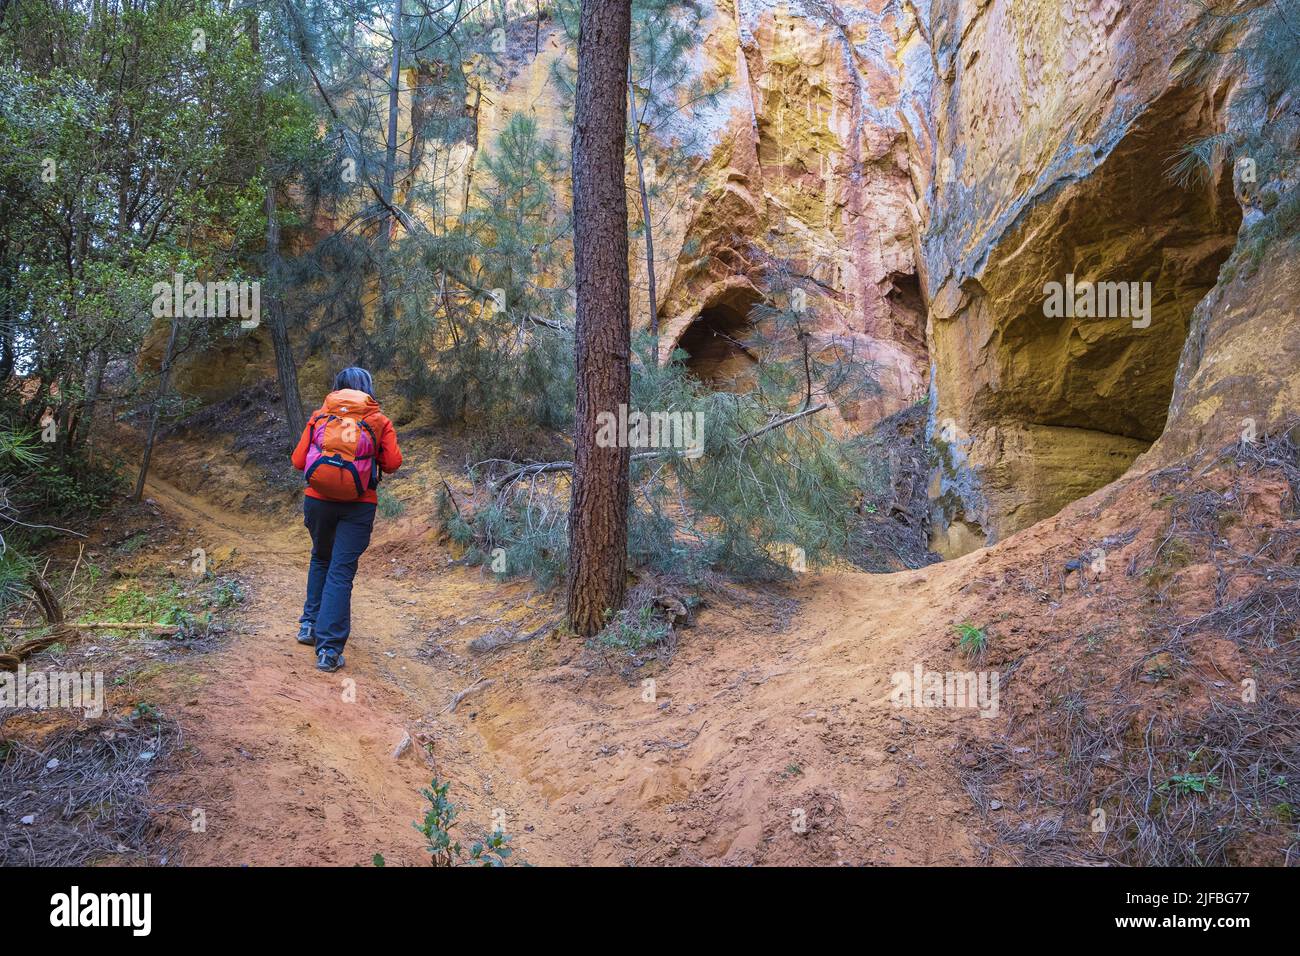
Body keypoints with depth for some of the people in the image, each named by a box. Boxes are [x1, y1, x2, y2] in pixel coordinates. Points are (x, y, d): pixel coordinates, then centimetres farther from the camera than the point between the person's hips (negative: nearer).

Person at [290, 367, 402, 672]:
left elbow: (298, 460, 1)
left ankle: (310, 624, 29)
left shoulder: (319, 416, 5)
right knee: (341, 572, 0)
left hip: (318, 499, 2)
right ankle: (328, 649, -5)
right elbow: (393, 463, -4)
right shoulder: (379, 421, 1)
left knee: (321, 559, 27)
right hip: (358, 506, -2)